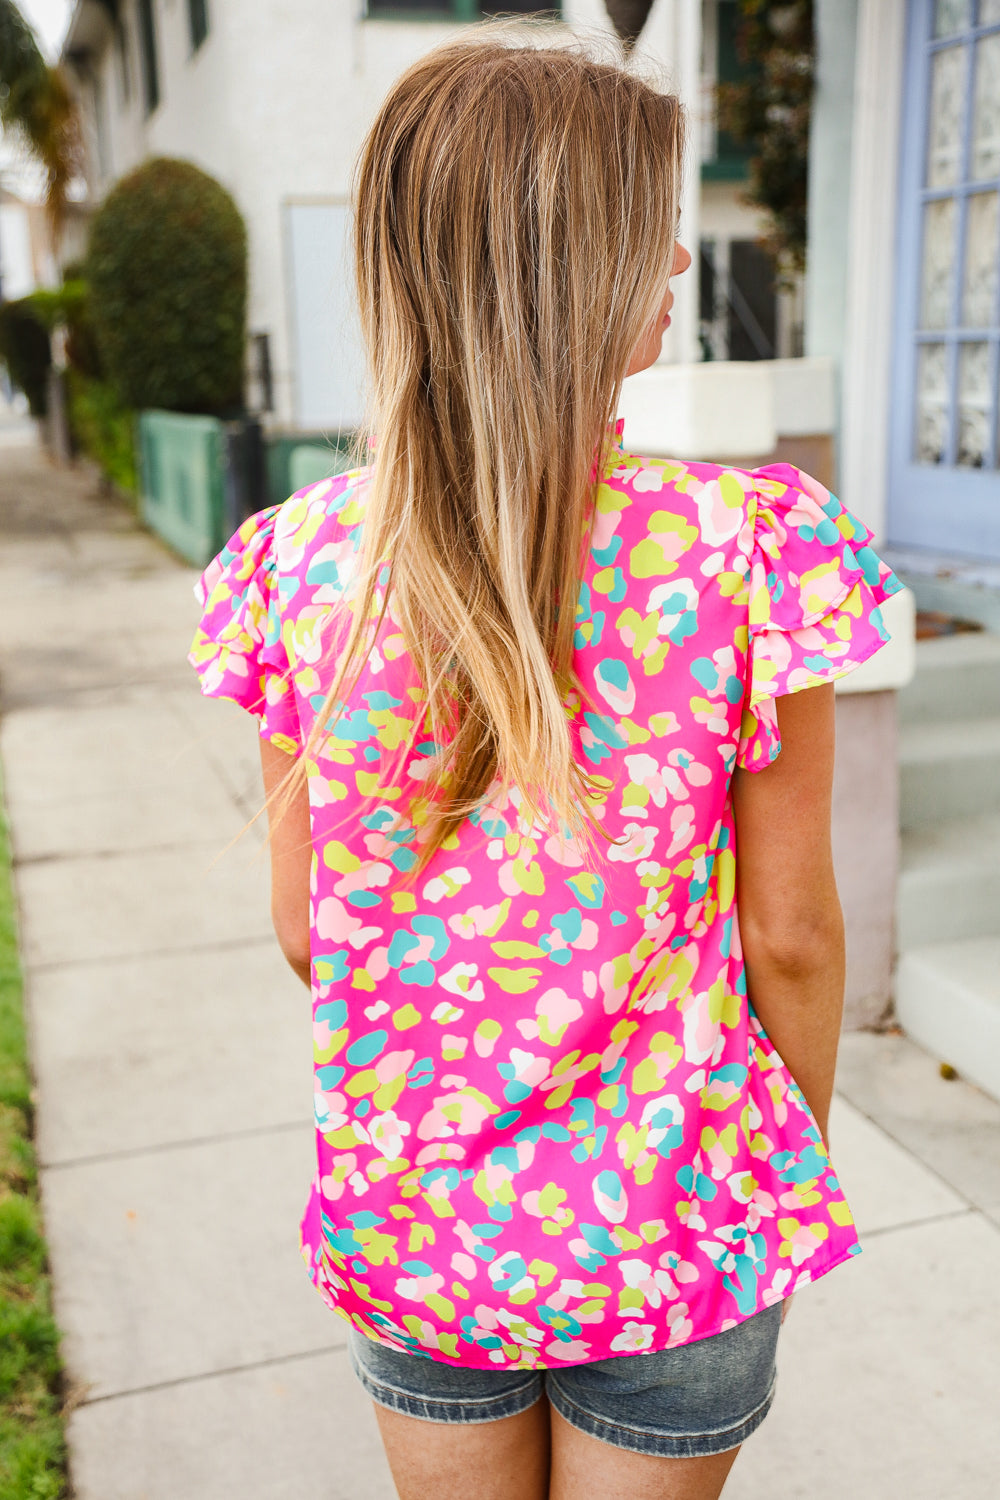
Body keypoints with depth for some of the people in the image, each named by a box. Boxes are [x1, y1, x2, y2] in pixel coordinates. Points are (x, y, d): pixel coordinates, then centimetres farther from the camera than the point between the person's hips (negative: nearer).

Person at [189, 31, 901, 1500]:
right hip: (673, 1221, -1)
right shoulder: (754, 548, -21)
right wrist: (802, 1147, 6)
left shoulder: (302, 563, -14)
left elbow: (305, 926, -5)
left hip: (407, 1219, 2)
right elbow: (789, 936, -13)